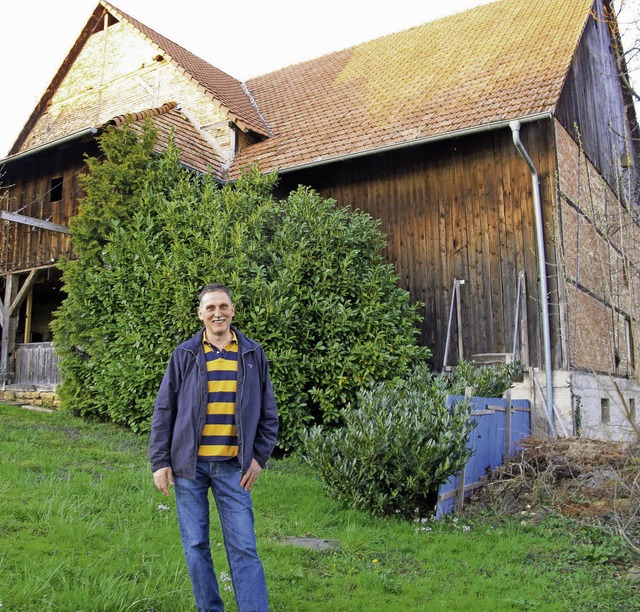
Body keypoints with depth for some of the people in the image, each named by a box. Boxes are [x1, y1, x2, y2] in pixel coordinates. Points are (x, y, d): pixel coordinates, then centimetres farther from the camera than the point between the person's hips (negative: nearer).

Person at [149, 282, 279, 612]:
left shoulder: (253, 354, 3)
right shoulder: (184, 354, 1)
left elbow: (268, 412, 8)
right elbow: (163, 411, 3)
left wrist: (259, 457, 2)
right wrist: (160, 462, -1)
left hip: (233, 466, 0)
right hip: (189, 464, 1)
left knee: (244, 548, 1)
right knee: (196, 546, 9)